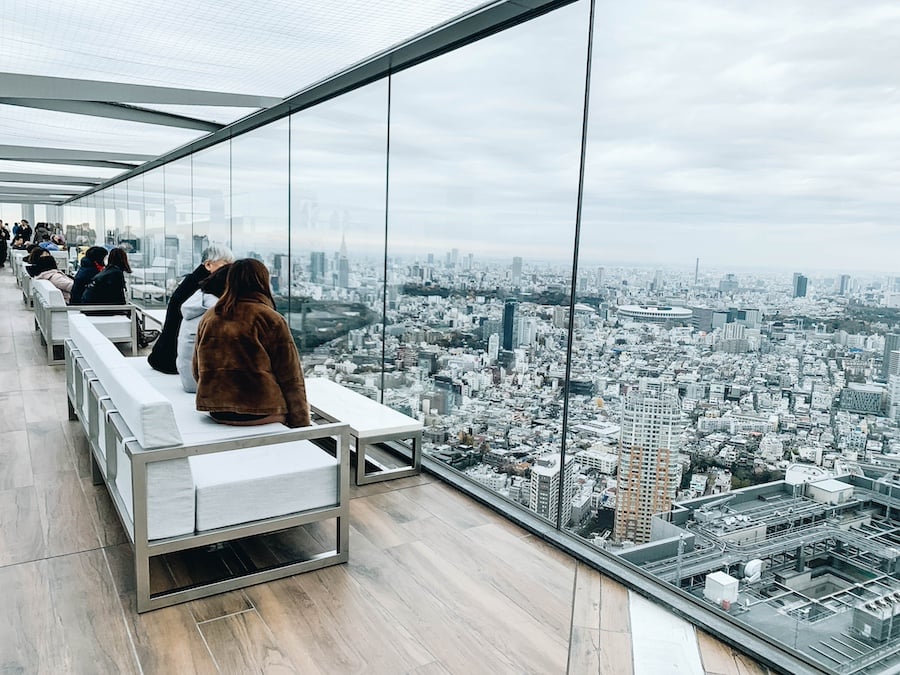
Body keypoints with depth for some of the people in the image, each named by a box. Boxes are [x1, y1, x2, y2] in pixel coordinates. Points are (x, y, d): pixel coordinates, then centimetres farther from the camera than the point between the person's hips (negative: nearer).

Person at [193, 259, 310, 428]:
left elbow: (197, 370, 17)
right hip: (261, 412, -6)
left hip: (216, 410, 6)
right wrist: (301, 423, -2)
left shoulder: (208, 317, 8)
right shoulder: (272, 320, -8)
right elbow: (291, 379, -8)